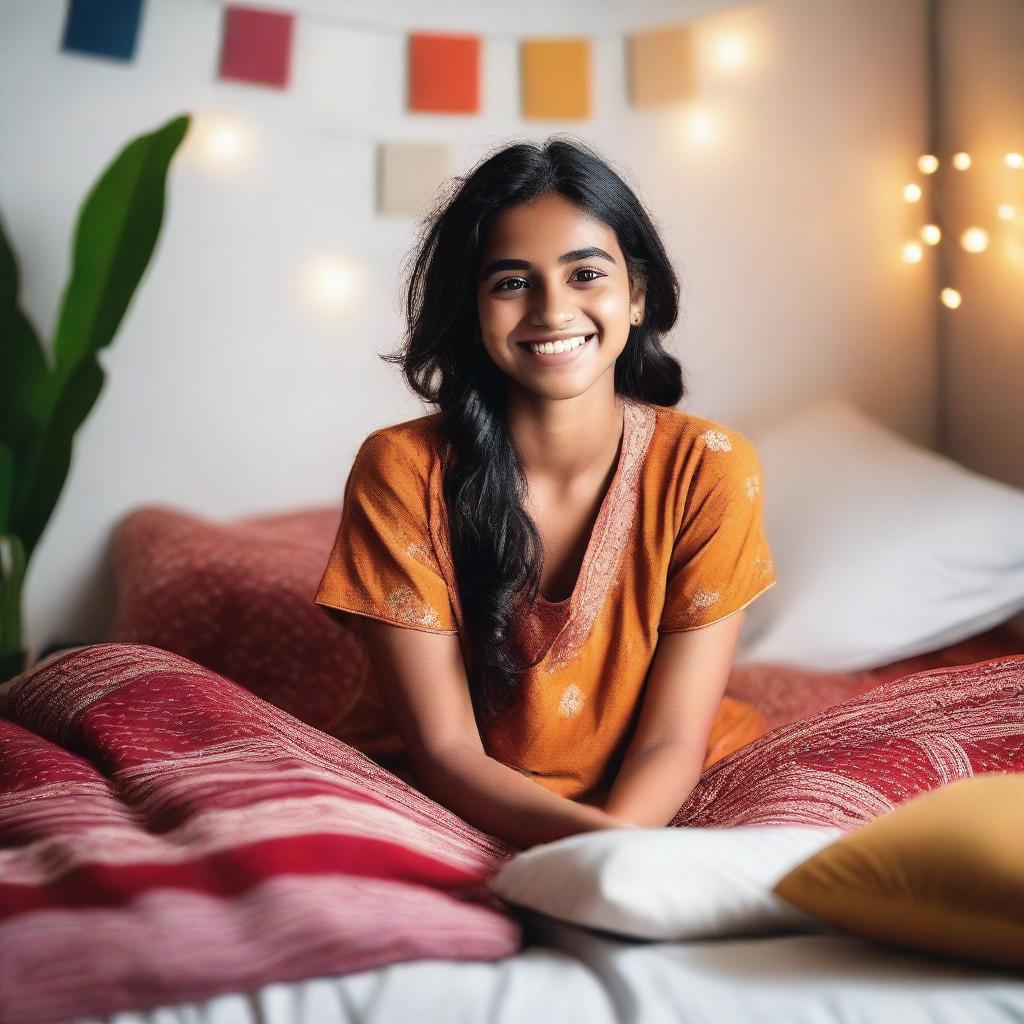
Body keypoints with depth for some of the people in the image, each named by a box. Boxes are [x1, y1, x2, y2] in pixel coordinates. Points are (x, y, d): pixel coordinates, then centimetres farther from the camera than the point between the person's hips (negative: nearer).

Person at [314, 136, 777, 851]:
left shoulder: (709, 468, -11)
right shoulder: (401, 471, -14)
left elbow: (673, 738, -11)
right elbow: (444, 750, -14)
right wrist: (593, 836, -33)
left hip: (646, 798, 1)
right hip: (453, 808, 0)